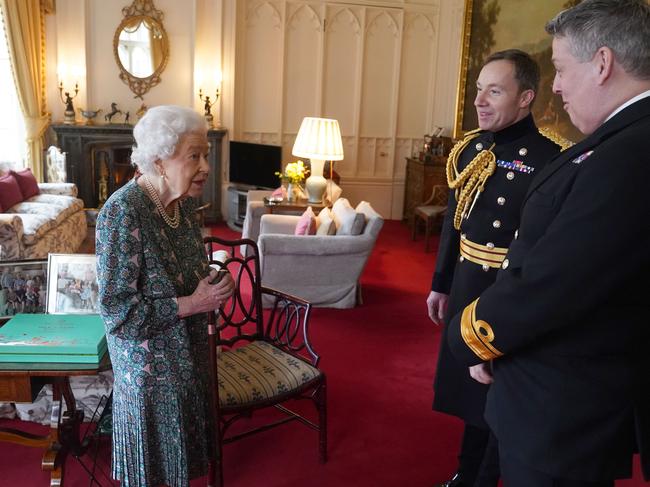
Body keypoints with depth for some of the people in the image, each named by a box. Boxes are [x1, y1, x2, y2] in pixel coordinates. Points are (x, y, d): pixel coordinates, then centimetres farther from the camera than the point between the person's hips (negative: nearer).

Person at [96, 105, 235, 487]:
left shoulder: (185, 201, -3)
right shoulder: (122, 212, -26)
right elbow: (117, 312, -26)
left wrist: (213, 283, -1)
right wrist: (192, 303, -25)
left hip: (189, 352, 7)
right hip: (150, 365, -7)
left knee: (181, 450, 24)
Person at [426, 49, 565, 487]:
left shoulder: (547, 159, -18)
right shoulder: (471, 148, 4)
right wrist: (441, 284, 14)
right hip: (466, 287, 7)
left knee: (498, 399, 10)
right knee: (467, 384, 21)